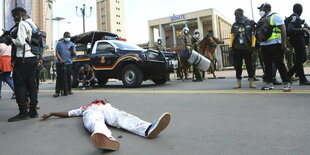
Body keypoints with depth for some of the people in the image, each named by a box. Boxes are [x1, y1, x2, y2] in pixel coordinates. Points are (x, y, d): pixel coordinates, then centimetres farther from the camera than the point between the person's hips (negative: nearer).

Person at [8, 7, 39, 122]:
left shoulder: (22, 24, -8)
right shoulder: (33, 24, 18)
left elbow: (20, 42, -17)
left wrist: (11, 39, 0)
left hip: (23, 59, -8)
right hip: (33, 58, 8)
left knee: (19, 84, -2)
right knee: (32, 84, 9)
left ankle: (23, 112, 0)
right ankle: (33, 111, 13)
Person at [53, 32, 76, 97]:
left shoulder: (72, 44, 13)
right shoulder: (59, 43, 10)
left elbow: (74, 54, 7)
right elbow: (57, 53, 4)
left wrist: (72, 50, -15)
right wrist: (60, 59, -11)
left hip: (69, 63, 2)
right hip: (60, 63, -1)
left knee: (68, 77, 5)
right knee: (59, 77, -5)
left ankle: (69, 90, 17)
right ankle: (57, 91, -4)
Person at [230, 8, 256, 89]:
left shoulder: (249, 23, 2)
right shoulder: (234, 25, 10)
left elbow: (253, 34, -1)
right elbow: (232, 35, 9)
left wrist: (253, 44, -9)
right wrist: (231, 45, 1)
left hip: (247, 48, -2)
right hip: (237, 48, 2)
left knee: (249, 65, 5)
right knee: (237, 65, 5)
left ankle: (251, 81, 13)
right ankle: (238, 81, 13)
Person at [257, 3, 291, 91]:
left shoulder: (275, 16, -3)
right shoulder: (262, 19, 19)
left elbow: (283, 29, -11)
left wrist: (284, 43, -17)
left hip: (275, 44, -7)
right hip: (264, 45, 7)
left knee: (279, 64, -4)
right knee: (267, 65, 9)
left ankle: (286, 83, 4)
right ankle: (269, 83, 16)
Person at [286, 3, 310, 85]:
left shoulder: (296, 17, 16)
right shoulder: (295, 17, -12)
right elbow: (290, 29, -24)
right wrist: (302, 30, -24)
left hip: (299, 40, 10)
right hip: (298, 40, -10)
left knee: (303, 58, 14)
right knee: (300, 60, -4)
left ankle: (289, 74, 16)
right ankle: (303, 80, 3)